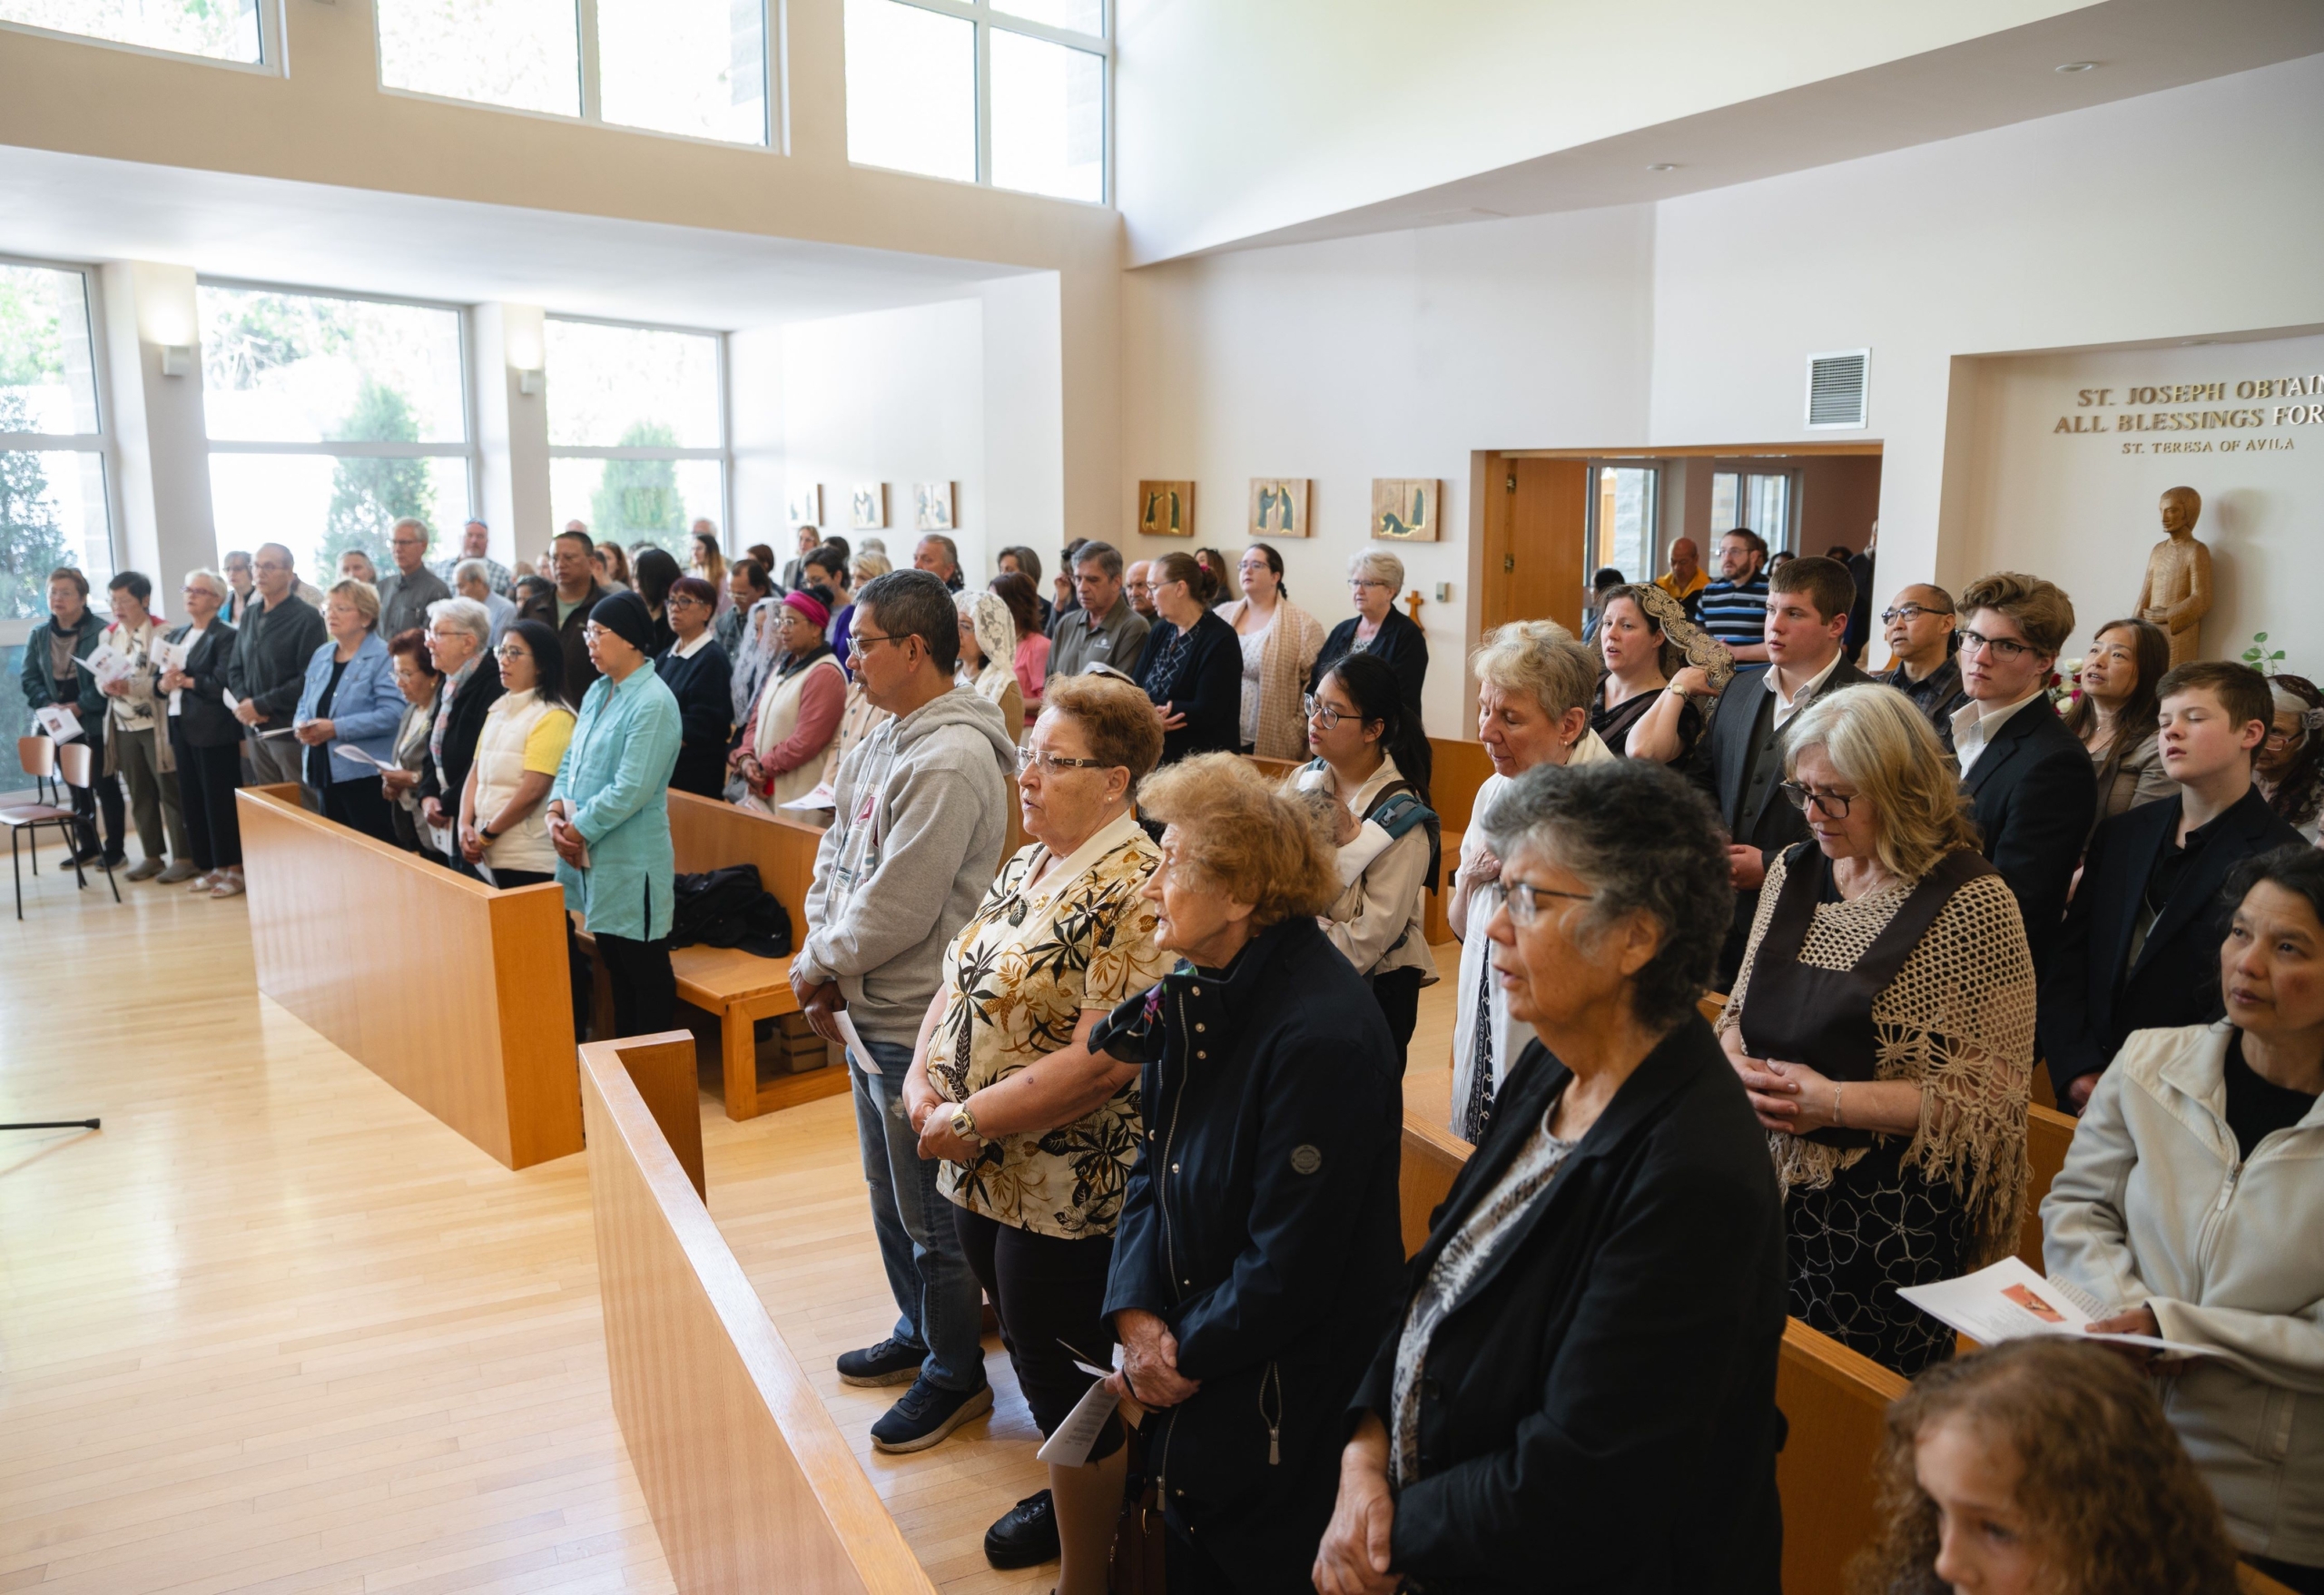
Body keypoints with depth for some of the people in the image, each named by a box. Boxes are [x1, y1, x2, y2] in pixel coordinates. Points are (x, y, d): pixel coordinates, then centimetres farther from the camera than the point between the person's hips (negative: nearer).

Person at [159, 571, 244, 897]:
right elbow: (159, 677, 12)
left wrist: (187, 681, -13)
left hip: (214, 729, -8)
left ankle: (234, 869, 3)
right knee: (192, 800, 10)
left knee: (220, 800, -4)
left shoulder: (225, 636, -7)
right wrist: (164, 684, -9)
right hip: (181, 727, 8)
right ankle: (209, 866, 18)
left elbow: (223, 684, -17)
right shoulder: (175, 635, 17)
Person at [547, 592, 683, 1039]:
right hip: (591, 856, 8)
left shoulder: (653, 702, -16)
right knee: (614, 966, 16)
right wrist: (557, 812, -2)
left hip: (631, 862, -8)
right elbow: (571, 760, 15)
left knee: (645, 971, 2)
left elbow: (631, 789, -20)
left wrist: (578, 830, -13)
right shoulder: (598, 692, 12)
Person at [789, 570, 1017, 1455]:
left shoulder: (951, 760, -23)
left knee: (931, 1214, 6)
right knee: (890, 1195, 24)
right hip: (871, 1013, 10)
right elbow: (835, 855, 12)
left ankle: (955, 1376, 24)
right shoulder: (882, 741, 8)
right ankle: (917, 1334, 43)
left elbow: (897, 909, -25)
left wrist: (817, 965, -10)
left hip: (918, 1024, -10)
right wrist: (824, 960, -2)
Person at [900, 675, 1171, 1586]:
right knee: (1033, 1359, 25)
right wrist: (922, 1077, -5)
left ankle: (1083, 1573, 30)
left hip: (1068, 1193, -8)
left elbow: (1105, 1061, -27)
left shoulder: (1137, 892, -22)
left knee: (1066, 1385, 9)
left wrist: (972, 1119, -21)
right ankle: (1069, 1498, 49)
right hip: (985, 1177, 8)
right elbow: (962, 980, 13)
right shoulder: (1026, 865, 7)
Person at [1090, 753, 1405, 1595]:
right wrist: (1136, 1311, -7)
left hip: (1278, 1392, -7)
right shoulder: (1197, 989, -1)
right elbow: (1155, 1162, 5)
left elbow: (1291, 1263, -24)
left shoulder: (1322, 1035, -28)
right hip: (1188, 1367, 7)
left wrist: (1184, 1359, -12)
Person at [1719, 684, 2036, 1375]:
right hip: (1771, 1184, 5)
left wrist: (1833, 1102, -19)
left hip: (1890, 1212, -5)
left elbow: (1989, 1093, -13)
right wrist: (1740, 1066, -6)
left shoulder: (1972, 903, -12)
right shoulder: (1793, 870, 6)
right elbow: (1740, 1011, 15)